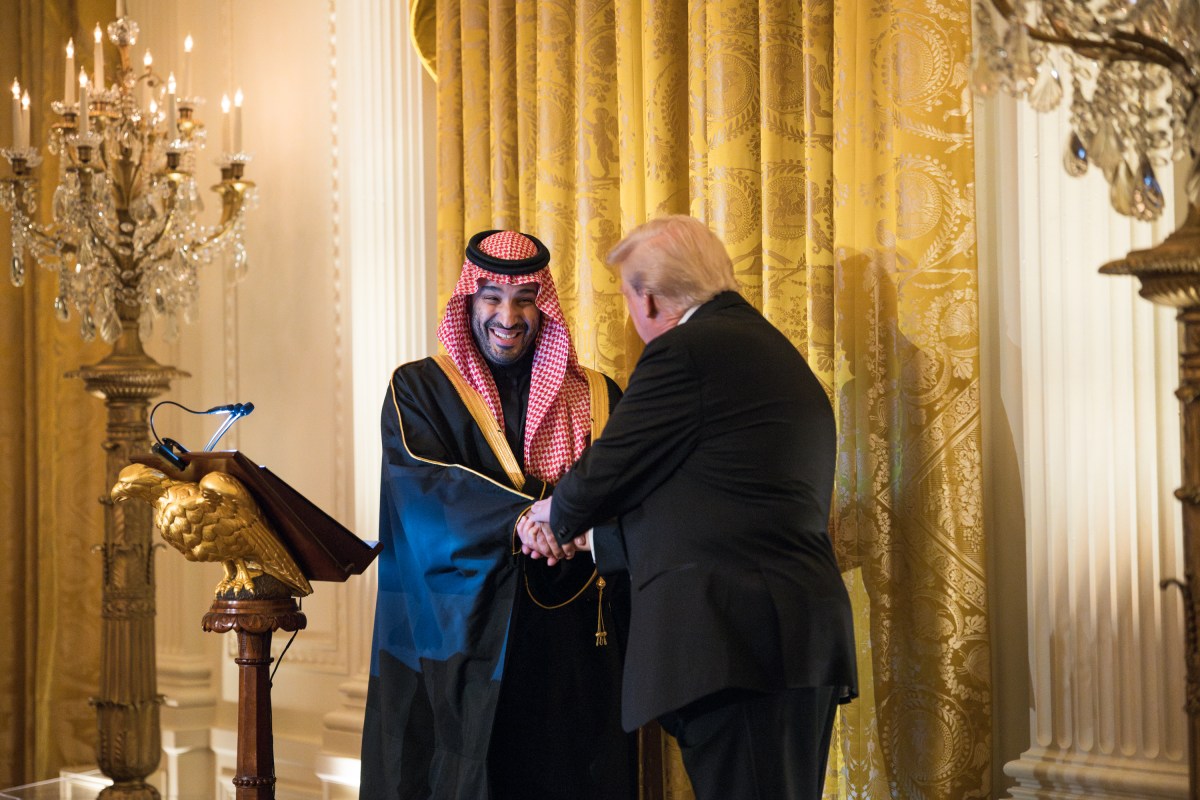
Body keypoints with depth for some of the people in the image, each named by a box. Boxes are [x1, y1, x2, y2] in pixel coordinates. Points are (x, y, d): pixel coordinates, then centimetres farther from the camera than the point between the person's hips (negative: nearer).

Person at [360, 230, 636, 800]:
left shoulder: (595, 397, 12)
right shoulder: (419, 388, 6)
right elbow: (421, 487, -10)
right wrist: (533, 511, -23)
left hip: (570, 646, 2)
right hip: (458, 642, -2)